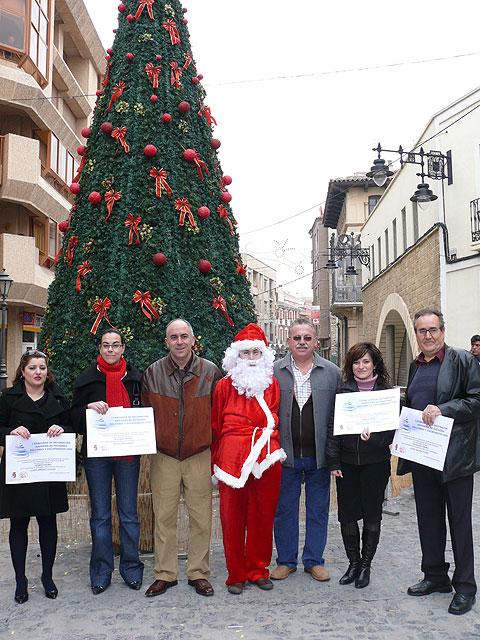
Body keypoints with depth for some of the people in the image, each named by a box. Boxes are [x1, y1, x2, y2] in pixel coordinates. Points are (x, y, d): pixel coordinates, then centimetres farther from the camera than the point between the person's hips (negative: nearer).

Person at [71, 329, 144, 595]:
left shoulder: (135, 377, 7)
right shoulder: (87, 378, 5)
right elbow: (75, 417, 5)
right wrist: (89, 408, -16)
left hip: (128, 453, 0)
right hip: (96, 453, 0)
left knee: (129, 513, 5)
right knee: (100, 515, 6)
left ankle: (131, 569, 19)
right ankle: (101, 573, 19)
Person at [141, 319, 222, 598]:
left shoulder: (210, 372, 0)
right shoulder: (153, 373, 3)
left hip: (200, 456, -1)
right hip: (164, 457, 1)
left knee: (201, 517, 4)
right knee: (164, 517, 6)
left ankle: (199, 574, 20)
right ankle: (165, 575, 21)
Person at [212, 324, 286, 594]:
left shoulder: (272, 385, 10)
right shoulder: (225, 386, 5)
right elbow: (215, 426, 8)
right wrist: (215, 459, 6)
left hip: (267, 458, 2)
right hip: (232, 458, -2)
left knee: (263, 516, 8)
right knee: (232, 517, 2)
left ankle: (258, 569, 25)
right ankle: (236, 574, 18)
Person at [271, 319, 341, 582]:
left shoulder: (332, 372, 3)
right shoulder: (273, 372, 1)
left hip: (319, 454, 1)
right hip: (285, 454, 0)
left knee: (318, 509, 10)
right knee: (284, 508, 9)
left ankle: (314, 560, 26)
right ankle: (286, 560, 25)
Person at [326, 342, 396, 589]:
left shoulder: (387, 392, 0)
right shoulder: (342, 391, 3)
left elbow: (394, 427, -1)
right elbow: (332, 427, 2)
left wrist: (373, 436, -21)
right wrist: (333, 462, -3)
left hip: (375, 462, -1)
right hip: (347, 462, 1)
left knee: (372, 513, 7)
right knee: (347, 513, 6)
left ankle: (366, 564, 23)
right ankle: (353, 563, 24)